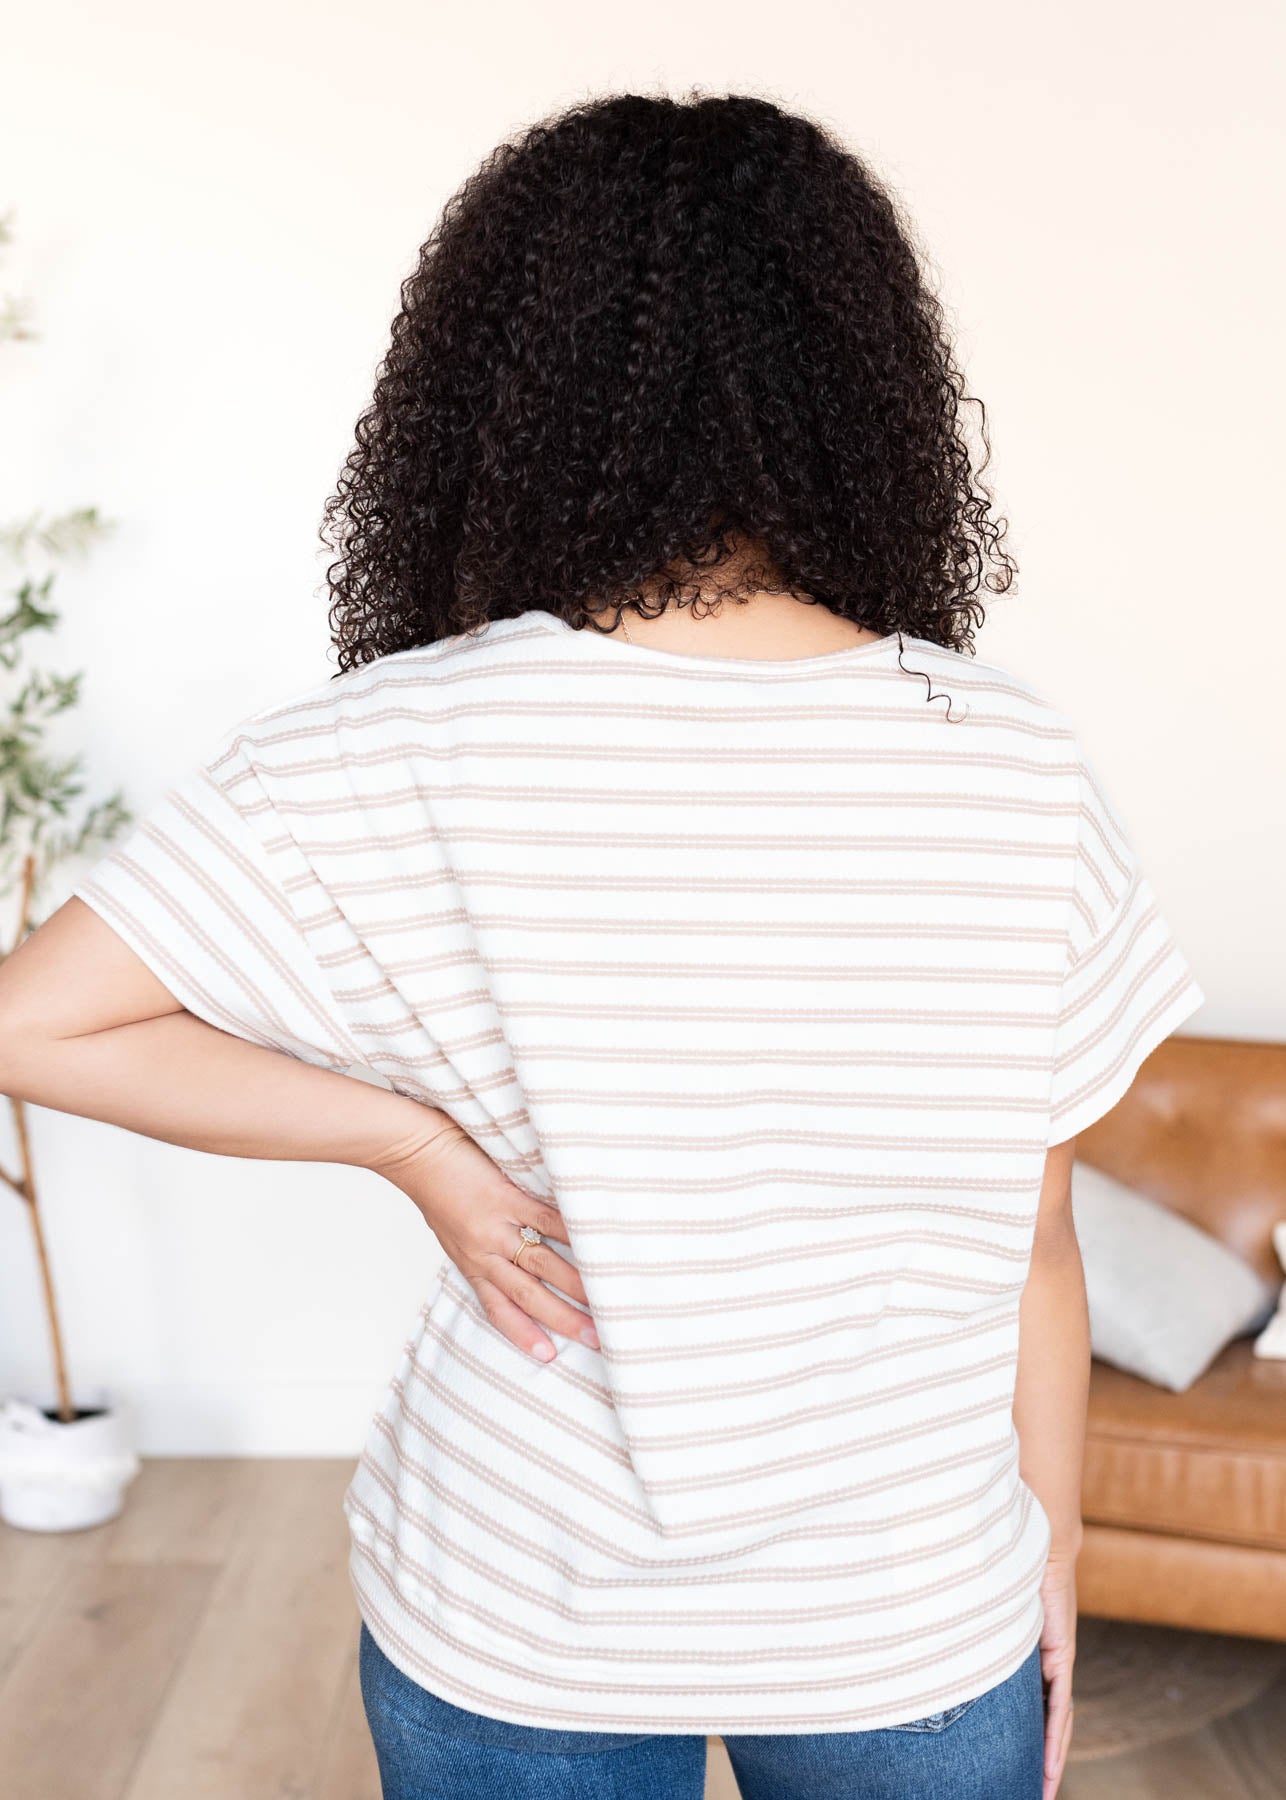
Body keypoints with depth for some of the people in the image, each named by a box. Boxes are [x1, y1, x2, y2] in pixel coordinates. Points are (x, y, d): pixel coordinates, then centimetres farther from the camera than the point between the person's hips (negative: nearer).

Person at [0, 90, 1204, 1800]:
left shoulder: (401, 756, -19)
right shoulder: (1014, 768, -16)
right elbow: (1031, 1252, -8)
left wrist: (418, 1141, -13)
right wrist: (1055, 1571, 7)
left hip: (514, 1622, 0)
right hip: (914, 1627, 1)